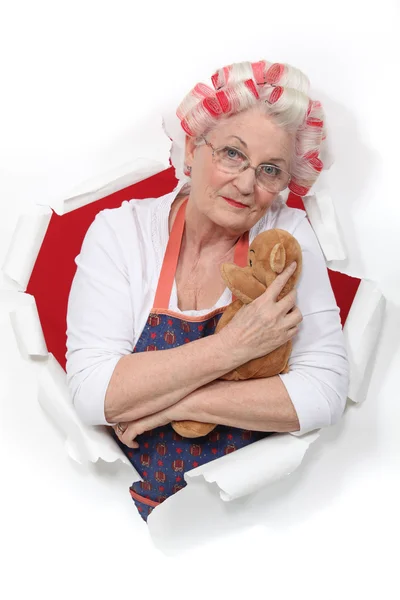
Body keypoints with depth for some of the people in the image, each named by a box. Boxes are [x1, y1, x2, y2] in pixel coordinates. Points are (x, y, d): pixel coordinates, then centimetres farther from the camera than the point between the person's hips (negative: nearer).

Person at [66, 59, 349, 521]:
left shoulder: (288, 237, -6)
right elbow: (90, 393, -17)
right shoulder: (120, 232, -7)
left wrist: (174, 404, -19)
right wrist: (234, 345, -22)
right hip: (130, 501, -3)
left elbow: (324, 392, -15)